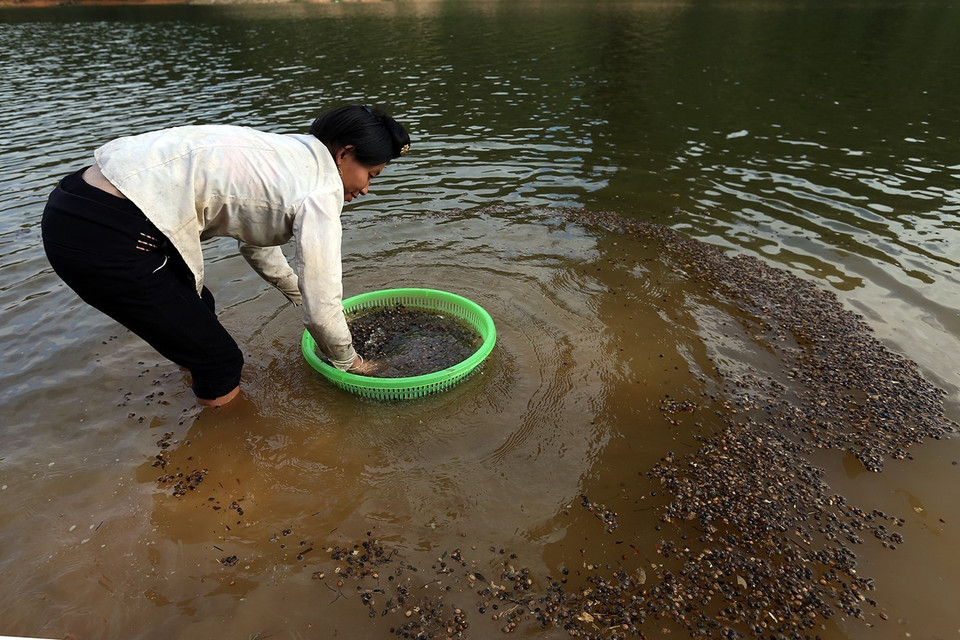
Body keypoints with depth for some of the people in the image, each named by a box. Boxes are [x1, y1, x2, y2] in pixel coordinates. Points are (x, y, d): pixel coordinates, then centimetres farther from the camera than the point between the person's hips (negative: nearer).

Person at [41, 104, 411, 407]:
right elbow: (321, 309, -9)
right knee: (220, 362, 5)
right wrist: (348, 362, 11)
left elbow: (256, 242, 28)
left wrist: (303, 299, 36)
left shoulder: (286, 152, 15)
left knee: (199, 309, 28)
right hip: (107, 238, -10)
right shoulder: (319, 192, -11)